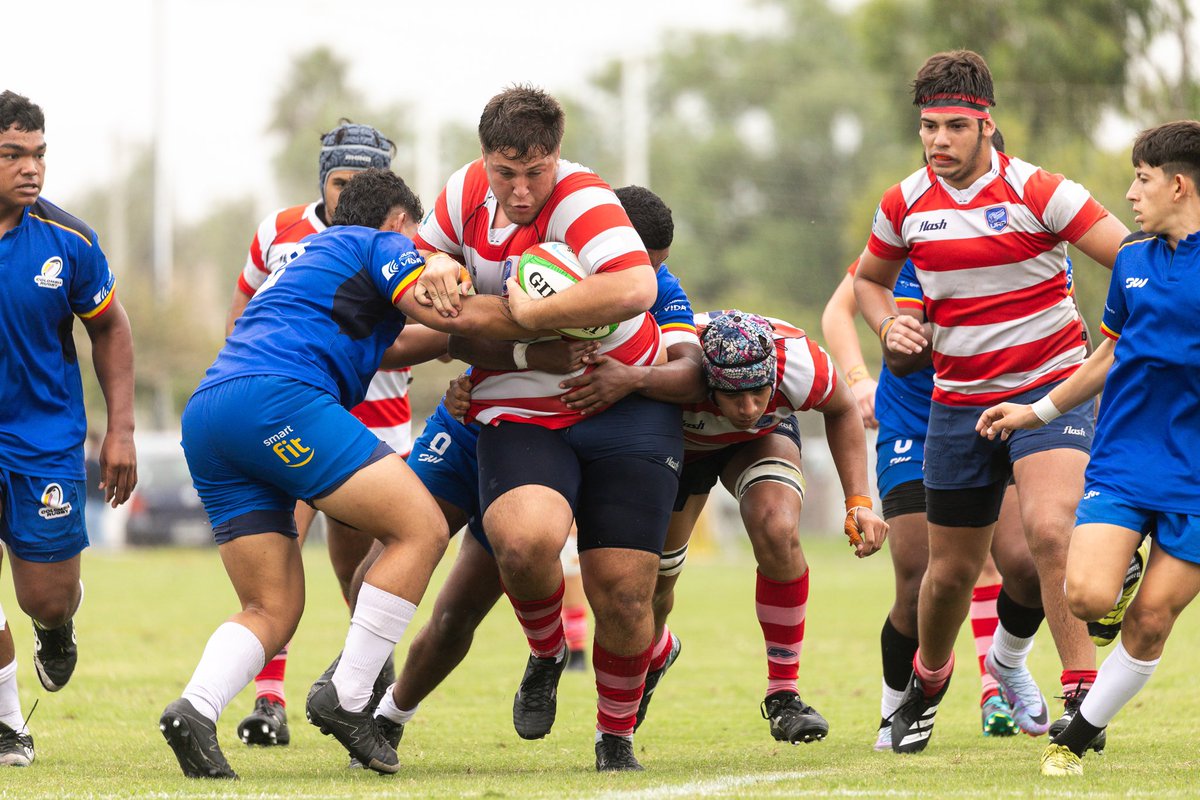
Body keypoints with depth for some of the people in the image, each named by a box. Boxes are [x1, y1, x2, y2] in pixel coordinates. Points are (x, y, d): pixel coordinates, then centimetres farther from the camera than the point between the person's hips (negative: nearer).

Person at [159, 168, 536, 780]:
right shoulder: (380, 244, 13)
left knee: (273, 611, 8)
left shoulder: (310, 253, 38)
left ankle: (195, 710, -18)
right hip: (276, 399, -9)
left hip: (204, 418, 9)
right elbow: (456, 313, -2)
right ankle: (346, 700, -12)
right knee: (420, 528, -8)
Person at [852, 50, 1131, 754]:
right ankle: (928, 678, 39)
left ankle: (1083, 696, -24)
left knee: (1050, 530, -27)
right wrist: (890, 326, 0)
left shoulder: (1036, 191, -12)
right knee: (952, 569, 9)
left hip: (1051, 387, -4)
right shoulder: (906, 204, 2)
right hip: (959, 400, 4)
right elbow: (869, 279, 21)